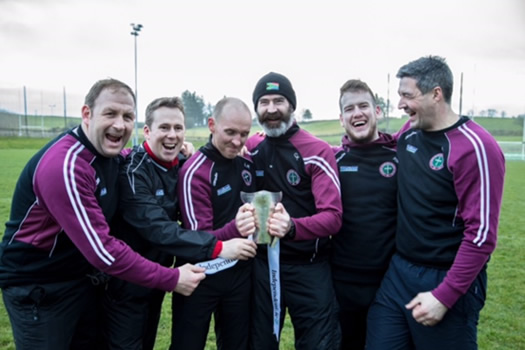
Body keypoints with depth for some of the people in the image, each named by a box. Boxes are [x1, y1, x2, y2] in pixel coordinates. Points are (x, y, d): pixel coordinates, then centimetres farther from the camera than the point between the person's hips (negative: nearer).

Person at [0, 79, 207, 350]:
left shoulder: (109, 151, -4)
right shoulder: (63, 166, -29)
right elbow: (101, 250, -31)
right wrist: (171, 279, -25)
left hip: (80, 276, 8)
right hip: (36, 286, -7)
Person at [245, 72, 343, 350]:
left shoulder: (318, 151, -13)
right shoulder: (250, 148, 2)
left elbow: (333, 217, -20)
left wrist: (292, 227, -38)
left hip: (309, 268, -4)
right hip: (262, 265, 4)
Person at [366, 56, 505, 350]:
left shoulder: (475, 147, -17)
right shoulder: (408, 135, 4)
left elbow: (481, 234, -18)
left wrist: (444, 296, -17)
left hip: (448, 281, -6)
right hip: (399, 272, 6)